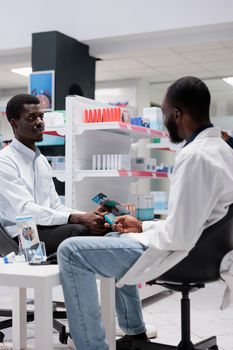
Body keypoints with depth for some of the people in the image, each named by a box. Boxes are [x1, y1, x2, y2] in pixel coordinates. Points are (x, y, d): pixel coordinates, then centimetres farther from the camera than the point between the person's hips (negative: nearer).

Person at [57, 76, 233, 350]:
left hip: (177, 255, -11)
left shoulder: (194, 156, -24)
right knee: (115, 238, 31)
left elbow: (178, 235, -27)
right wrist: (144, 226, 12)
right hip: (197, 248, 11)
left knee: (71, 251, -11)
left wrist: (141, 233, -8)